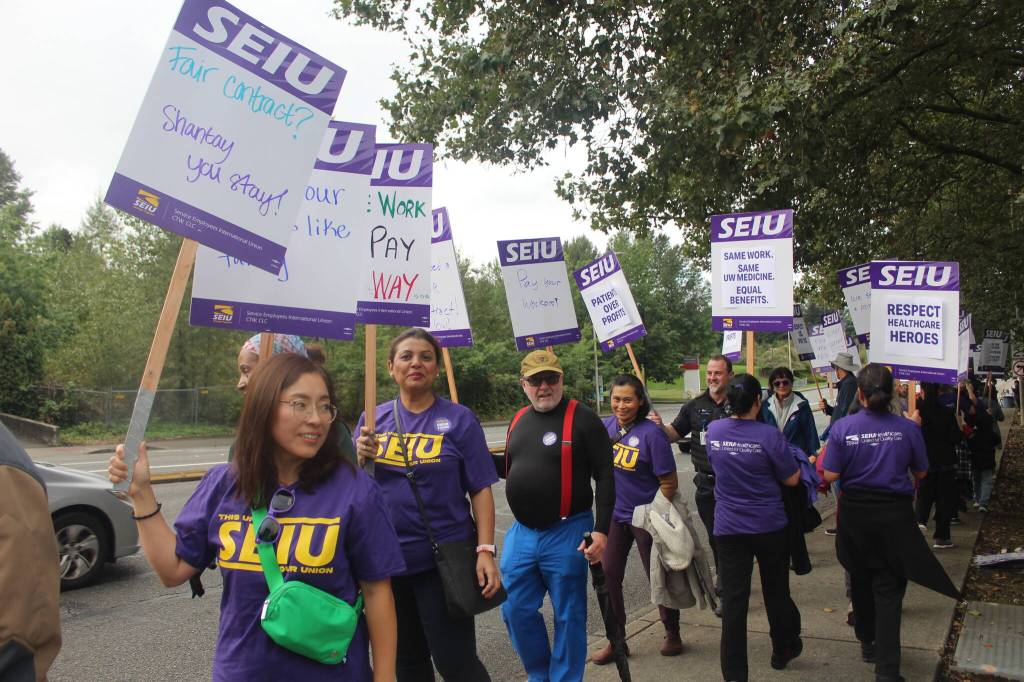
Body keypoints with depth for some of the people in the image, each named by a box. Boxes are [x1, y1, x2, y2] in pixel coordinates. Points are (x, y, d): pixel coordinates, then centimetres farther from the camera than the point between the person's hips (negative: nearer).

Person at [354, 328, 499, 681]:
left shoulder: (459, 419, -5)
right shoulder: (372, 419, 4)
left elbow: (480, 490, -7)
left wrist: (486, 550, -15)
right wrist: (360, 458, -14)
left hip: (445, 559, -4)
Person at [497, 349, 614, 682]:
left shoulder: (583, 419, -10)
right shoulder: (519, 420, 10)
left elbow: (605, 477, -11)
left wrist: (601, 530, -16)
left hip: (567, 533, -6)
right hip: (522, 532, 6)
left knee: (568, 616, 7)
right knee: (516, 610, 12)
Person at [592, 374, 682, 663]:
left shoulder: (651, 433, -19)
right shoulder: (606, 425, -4)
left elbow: (669, 482, -15)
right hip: (614, 515, 5)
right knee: (608, 576, 9)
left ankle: (673, 634, 34)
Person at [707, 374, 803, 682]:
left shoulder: (713, 431, -5)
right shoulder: (768, 434, -16)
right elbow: (792, 479, -7)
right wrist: (798, 462, 11)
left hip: (728, 527, 2)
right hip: (769, 526, -1)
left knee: (733, 599, 2)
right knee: (776, 591, 19)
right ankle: (783, 650, 39)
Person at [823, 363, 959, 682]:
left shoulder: (842, 428, -14)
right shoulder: (907, 428, -11)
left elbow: (830, 475, -11)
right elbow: (920, 473, 1)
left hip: (855, 513, 1)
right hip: (894, 513, -1)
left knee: (861, 579, 20)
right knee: (889, 587, 6)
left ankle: (867, 643, 40)